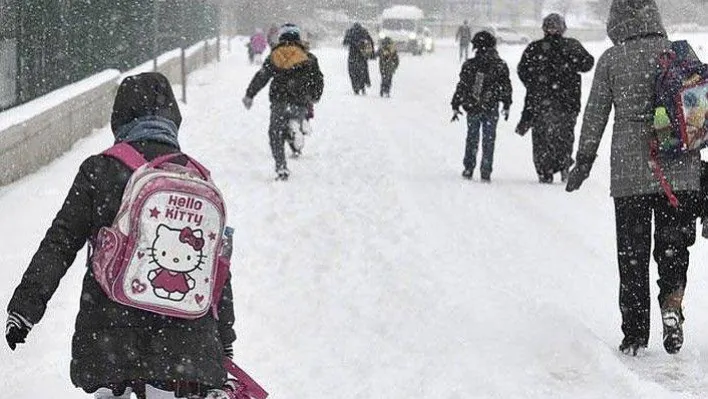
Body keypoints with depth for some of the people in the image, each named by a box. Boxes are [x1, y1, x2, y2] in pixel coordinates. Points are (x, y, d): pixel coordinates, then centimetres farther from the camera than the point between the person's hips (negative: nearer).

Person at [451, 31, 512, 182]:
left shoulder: (469, 65, -6)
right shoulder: (500, 65, -4)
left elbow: (461, 87, -2)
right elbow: (506, 87, 2)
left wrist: (455, 106, 5)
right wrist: (506, 106, 15)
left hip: (472, 108, 0)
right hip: (491, 109, 0)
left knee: (472, 139, 14)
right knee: (488, 141, 7)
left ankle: (468, 169, 15)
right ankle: (485, 172, 4)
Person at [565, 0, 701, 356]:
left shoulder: (611, 60, -2)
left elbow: (595, 114, 1)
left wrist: (583, 162, 11)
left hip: (629, 170, -1)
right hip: (680, 168, 1)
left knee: (632, 253, 8)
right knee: (673, 244, 12)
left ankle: (635, 334, 10)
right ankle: (671, 304, -14)